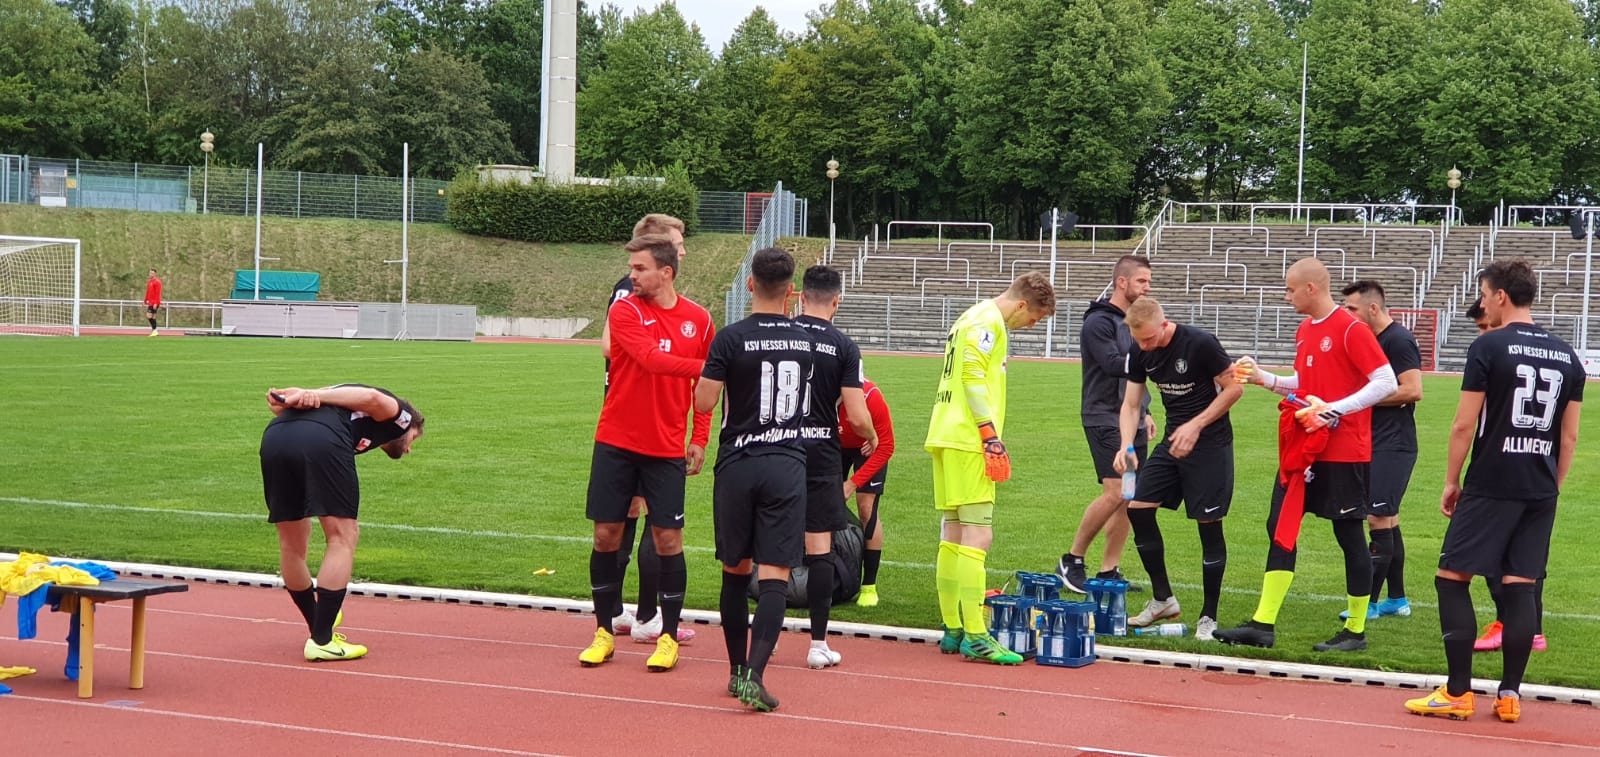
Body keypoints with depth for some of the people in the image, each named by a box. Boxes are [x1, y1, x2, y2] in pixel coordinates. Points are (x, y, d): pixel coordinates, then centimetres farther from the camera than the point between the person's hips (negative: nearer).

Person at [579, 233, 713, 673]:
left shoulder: (698, 319, 2)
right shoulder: (624, 311, -7)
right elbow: (650, 358, -23)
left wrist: (700, 439, 6)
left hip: (667, 450, 1)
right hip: (616, 443, -1)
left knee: (668, 539, 0)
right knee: (607, 534, 3)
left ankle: (668, 638, 11)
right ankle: (604, 633, 16)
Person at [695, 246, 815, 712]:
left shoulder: (732, 338, -8)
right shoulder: (805, 341, 4)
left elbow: (704, 402, -9)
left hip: (738, 464, -1)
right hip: (787, 465, 1)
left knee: (736, 570, 14)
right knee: (774, 575, -5)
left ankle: (738, 670, 22)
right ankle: (754, 674, -18)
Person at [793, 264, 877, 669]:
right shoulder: (844, 347, -4)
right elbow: (858, 417, -8)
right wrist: (872, 439, 13)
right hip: (821, 455, -2)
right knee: (820, 548, 3)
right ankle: (818, 643, 4)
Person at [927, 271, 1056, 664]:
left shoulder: (971, 318, 22)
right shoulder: (989, 321, -9)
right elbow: (973, 376, -18)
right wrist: (990, 435, -19)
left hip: (944, 438, 11)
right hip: (968, 440, -11)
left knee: (953, 534, 12)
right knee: (977, 534, -11)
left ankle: (952, 630, 16)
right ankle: (975, 636, -13)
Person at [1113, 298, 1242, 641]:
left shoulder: (1200, 344, -19)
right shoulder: (1140, 352, -2)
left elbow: (1234, 387, -12)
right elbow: (1131, 404, 4)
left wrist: (1195, 426, -18)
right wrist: (1126, 446, -12)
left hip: (1210, 443, -6)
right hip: (1173, 441, 6)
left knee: (1209, 524, -4)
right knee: (1138, 507, -1)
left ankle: (1209, 616, 7)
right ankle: (1163, 599, 13)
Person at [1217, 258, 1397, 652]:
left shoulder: (1350, 329, -13)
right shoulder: (1305, 331, 12)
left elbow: (1386, 382, -17)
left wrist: (1335, 409, -23)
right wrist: (1264, 378, 9)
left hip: (1343, 450, -8)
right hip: (1302, 448, 8)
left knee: (1349, 534, 2)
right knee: (1280, 527, 5)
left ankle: (1356, 631, 11)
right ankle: (1263, 623, 7)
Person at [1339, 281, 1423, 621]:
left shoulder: (1398, 340, -14)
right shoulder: (1372, 340, 16)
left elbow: (1412, 391, -21)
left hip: (1393, 446, -10)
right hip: (1376, 443, 10)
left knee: (1378, 519, -9)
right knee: (1388, 520, 13)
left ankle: (1369, 602, -7)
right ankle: (1397, 599, 19)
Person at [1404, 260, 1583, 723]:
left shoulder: (1488, 347, -8)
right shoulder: (1566, 356, 9)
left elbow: (1464, 425, -8)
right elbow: (1569, 436, 12)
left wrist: (1451, 481, 2)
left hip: (1490, 487, -6)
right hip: (1540, 491, 6)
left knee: (1452, 579, 1)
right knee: (1520, 586, 7)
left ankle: (1458, 693, -2)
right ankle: (1510, 694, 7)